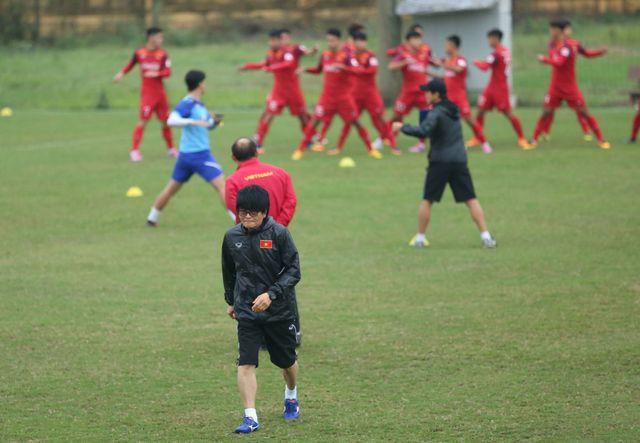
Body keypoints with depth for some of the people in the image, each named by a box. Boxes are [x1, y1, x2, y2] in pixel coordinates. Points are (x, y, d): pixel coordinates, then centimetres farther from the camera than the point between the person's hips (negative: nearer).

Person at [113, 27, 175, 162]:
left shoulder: (162, 54, -1)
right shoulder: (139, 53, -1)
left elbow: (168, 72, -9)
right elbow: (131, 64, 16)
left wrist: (156, 74, -27)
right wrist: (121, 73, 2)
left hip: (160, 92, 3)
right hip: (147, 93, -2)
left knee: (165, 121, 9)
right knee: (143, 120, -12)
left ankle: (171, 149, 25)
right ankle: (134, 150, -7)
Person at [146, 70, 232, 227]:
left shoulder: (199, 105, 13)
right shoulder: (187, 104, -14)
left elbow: (208, 126, 25)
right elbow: (171, 120, -28)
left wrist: (215, 121, 3)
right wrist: (193, 121, -37)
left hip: (185, 155, 9)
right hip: (200, 155, -9)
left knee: (171, 189, 17)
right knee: (221, 185, -9)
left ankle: (152, 218, 24)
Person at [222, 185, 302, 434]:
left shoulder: (279, 234, -13)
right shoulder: (232, 237, -2)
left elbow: (293, 271, -13)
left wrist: (271, 294, -24)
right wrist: (231, 301, 23)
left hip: (279, 310, -1)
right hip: (246, 311, 1)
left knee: (286, 361, 16)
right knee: (246, 364, -13)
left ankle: (291, 397, 46)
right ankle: (250, 417, -13)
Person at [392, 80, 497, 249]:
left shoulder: (436, 113, -11)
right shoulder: (454, 110, 14)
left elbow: (422, 131, -26)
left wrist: (403, 127, -16)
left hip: (440, 161, -5)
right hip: (459, 160, 5)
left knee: (427, 201, 8)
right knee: (471, 200, 3)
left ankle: (420, 238, 11)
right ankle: (485, 236, -6)